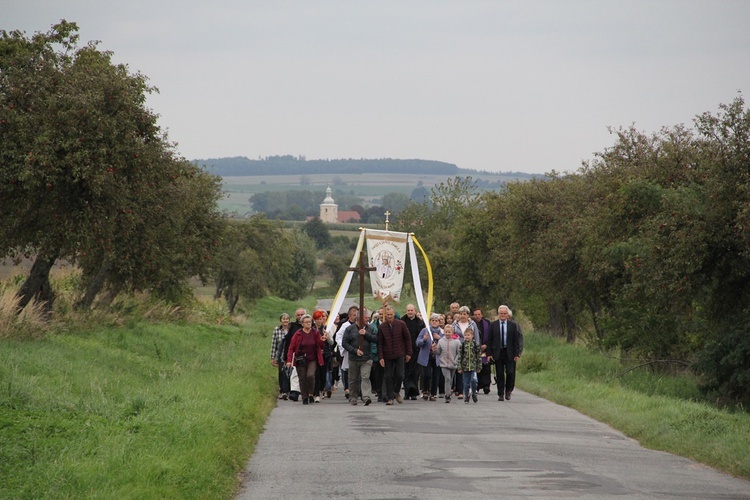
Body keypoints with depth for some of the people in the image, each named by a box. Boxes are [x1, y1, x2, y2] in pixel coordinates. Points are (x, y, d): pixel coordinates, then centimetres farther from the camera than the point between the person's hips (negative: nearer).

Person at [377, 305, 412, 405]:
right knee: (388, 377, -1)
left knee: (399, 375, -6)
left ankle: (397, 391, 21)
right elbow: (380, 343, 1)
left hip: (400, 355, -1)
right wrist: (380, 357, -6)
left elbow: (407, 339, 4)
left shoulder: (401, 324, -3)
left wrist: (408, 353, 1)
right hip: (387, 356, 1)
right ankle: (390, 398, 7)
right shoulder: (382, 327, -1)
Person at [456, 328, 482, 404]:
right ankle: (466, 397, 17)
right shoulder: (462, 345, 2)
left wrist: (479, 367, 1)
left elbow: (479, 356, 4)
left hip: (473, 367, -1)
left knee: (473, 380, -18)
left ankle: (474, 393, 5)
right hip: (465, 367, 1)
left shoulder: (476, 345, 1)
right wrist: (459, 367, -4)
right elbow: (459, 357, 2)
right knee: (466, 384, 5)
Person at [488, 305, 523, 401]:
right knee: (499, 375, 2)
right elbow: (490, 340, 4)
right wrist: (490, 353, -3)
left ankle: (508, 391, 14)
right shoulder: (493, 325, 5)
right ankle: (500, 394, 8)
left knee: (510, 373, -7)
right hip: (497, 353, 1)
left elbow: (516, 340, 4)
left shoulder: (513, 325, 4)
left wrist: (517, 354, -2)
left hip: (510, 353, 0)